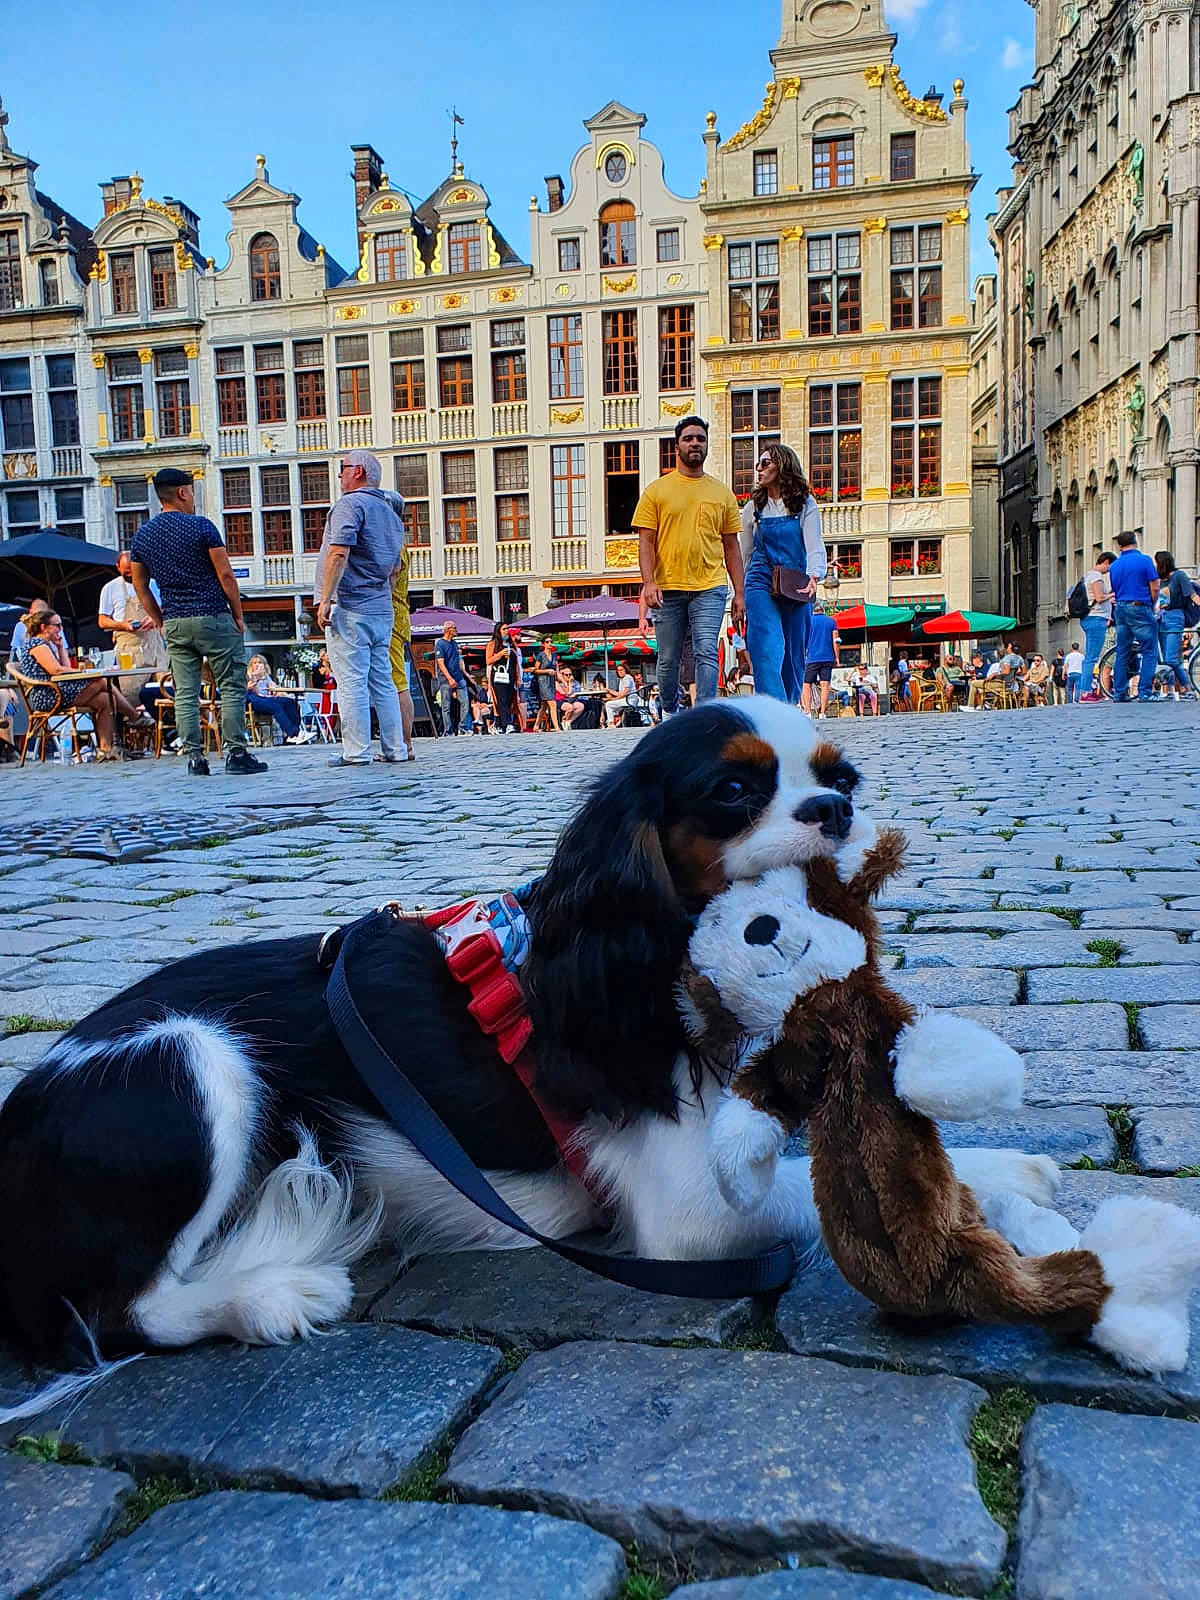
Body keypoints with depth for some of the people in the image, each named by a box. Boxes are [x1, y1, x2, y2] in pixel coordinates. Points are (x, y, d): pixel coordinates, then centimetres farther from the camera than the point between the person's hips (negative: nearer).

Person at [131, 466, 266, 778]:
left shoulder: (142, 535, 9)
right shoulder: (201, 527, -7)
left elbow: (140, 585, 13)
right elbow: (225, 574, -8)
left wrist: (161, 622, 19)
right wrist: (238, 615, 1)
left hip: (174, 623, 5)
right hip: (213, 618, -5)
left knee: (185, 693, 6)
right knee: (232, 687, 1)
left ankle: (194, 757, 4)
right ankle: (235, 753, 0)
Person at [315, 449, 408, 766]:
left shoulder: (351, 503, -6)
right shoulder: (391, 512, 20)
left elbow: (339, 553, -18)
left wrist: (325, 599, -18)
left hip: (349, 607, -8)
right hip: (382, 609, 8)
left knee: (351, 682, -6)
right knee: (382, 681, 11)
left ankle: (356, 752, -6)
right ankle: (395, 749, 13)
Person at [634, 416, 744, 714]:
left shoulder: (722, 494, 12)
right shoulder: (656, 491, 7)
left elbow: (731, 547, 13)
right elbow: (646, 541, 2)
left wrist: (740, 593, 7)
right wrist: (648, 582, -12)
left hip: (710, 588, 0)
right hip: (668, 589, 0)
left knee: (706, 653, -13)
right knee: (668, 659, 7)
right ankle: (670, 715, 27)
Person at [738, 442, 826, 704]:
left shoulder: (805, 505, 5)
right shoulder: (753, 508, 10)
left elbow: (815, 545, -6)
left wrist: (814, 577, -26)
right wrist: (740, 595, 13)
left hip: (797, 588, 0)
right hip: (761, 584, 0)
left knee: (794, 655, 5)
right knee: (767, 652, -17)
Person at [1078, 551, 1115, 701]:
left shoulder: (1089, 574, 21)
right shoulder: (1096, 575, -10)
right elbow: (1099, 598, -18)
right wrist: (1112, 594, -2)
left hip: (1089, 619, 11)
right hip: (1096, 618, -11)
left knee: (1089, 657, 11)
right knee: (1092, 658, -11)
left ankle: (1087, 690, 13)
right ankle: (1085, 693, -14)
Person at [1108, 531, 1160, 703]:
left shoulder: (1114, 566, 10)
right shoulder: (1144, 560, -6)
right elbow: (1155, 588, -6)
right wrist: (1152, 605, 9)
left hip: (1120, 610, 6)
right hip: (1140, 608, -6)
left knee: (1122, 653, 9)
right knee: (1149, 652, -1)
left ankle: (1119, 693, 8)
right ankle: (1144, 693, -9)